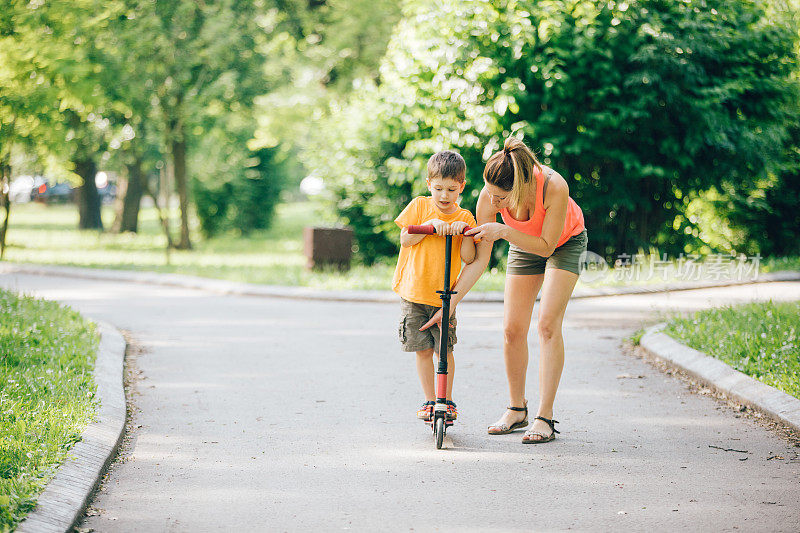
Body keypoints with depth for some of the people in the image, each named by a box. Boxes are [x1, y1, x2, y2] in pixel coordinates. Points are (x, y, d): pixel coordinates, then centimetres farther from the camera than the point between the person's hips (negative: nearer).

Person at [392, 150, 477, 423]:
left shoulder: (465, 218, 2)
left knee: (444, 349, -2)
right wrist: (431, 224, -17)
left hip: (444, 295, 0)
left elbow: (469, 258, -5)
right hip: (413, 292, 0)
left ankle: (447, 400, 13)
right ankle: (429, 400, 13)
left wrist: (465, 232, -20)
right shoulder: (419, 206, 2)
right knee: (423, 349, 3)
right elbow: (405, 239, -6)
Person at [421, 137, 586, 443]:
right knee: (513, 329, -3)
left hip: (565, 243, -3)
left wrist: (504, 231, -41)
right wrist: (451, 303, -24)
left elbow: (546, 246, -30)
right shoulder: (490, 196, -29)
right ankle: (516, 409, 15)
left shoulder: (553, 187, -41)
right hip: (524, 245, 3)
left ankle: (545, 418, -12)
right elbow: (480, 259, -20)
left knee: (548, 324, -15)